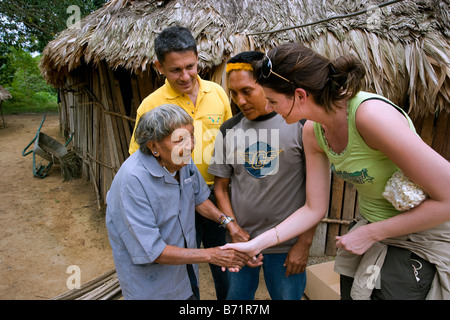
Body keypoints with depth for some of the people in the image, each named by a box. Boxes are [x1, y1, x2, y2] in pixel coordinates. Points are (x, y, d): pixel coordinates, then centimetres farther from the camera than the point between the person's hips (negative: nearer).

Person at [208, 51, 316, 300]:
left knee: (287, 295, 16)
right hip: (241, 240, 3)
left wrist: (305, 242, -7)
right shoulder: (229, 130, 0)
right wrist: (234, 230, -5)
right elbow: (220, 187, 5)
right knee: (236, 296, 20)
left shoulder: (299, 124, -10)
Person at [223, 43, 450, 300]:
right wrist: (256, 244, -7)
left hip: (423, 238, -6)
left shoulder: (371, 114, -31)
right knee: (352, 294, 18)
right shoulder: (313, 132, -8)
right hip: (369, 232, 6)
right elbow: (314, 209, -3)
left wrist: (371, 233, -19)